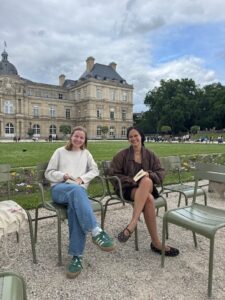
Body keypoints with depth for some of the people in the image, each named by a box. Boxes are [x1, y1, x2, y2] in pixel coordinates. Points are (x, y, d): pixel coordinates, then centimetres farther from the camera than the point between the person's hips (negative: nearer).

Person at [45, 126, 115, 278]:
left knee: (75, 204, -38)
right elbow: (49, 173, 13)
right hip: (59, 189, -1)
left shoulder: (86, 153, 24)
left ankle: (77, 256, -38)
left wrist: (82, 178, -4)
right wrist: (62, 175, -8)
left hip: (79, 189, 1)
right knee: (76, 190, -40)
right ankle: (96, 231, -51)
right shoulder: (60, 151, 16)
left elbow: (95, 170, 15)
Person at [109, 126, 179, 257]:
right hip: (128, 188, -1)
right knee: (149, 199, -36)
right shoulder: (122, 155, 5)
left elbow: (161, 173, 9)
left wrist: (149, 174, -14)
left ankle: (132, 223, -45)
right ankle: (156, 242, -32)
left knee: (146, 181, -40)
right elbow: (114, 174, 2)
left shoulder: (150, 155, 12)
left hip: (148, 187, 2)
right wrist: (131, 180, -13)